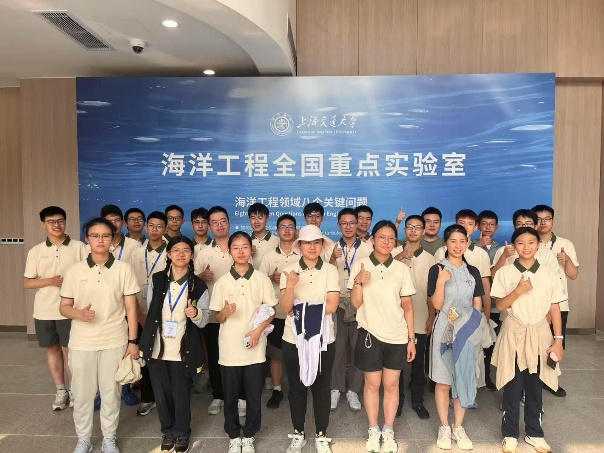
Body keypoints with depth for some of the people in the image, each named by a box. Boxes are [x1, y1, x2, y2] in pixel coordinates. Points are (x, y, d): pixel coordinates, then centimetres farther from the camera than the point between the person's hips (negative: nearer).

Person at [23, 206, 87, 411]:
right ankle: (61, 391, 28)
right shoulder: (35, 251, 3)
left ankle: (74, 390, 21)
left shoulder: (79, 247, -4)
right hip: (44, 311, 3)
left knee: (69, 350, 4)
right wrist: (50, 281, -12)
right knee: (53, 349, 13)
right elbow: (27, 283, 4)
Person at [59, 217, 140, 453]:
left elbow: (131, 307, -2)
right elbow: (64, 307, 4)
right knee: (82, 393, 12)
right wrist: (79, 313, -19)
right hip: (81, 343, 1)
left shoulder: (123, 269, -4)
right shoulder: (74, 271, -1)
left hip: (114, 342, -1)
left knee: (111, 392, 10)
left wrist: (133, 341, -4)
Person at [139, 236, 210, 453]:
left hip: (183, 350, -2)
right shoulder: (157, 279, 2)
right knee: (162, 393, 12)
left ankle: (181, 434, 31)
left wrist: (196, 313, -26)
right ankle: (167, 431, 36)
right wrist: (145, 343, 11)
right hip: (158, 348, 2)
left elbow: (205, 319, -4)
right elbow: (150, 312, 10)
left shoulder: (198, 285, -4)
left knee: (181, 394, 7)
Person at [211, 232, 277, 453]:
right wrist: (225, 312, -21)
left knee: (254, 395, 9)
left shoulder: (262, 279, -2)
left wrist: (258, 330, -13)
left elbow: (271, 311, 2)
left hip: (255, 348, 0)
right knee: (230, 396, 12)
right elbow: (217, 317, 1)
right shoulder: (222, 282, -2)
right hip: (229, 348, 0)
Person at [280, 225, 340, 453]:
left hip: (323, 339, 0)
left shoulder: (331, 270, -4)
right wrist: (291, 285, -28)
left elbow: (332, 305, -12)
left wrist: (301, 307, -12)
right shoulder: (289, 271, -3)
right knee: (296, 388, 14)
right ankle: (298, 434, 32)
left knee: (321, 388, 11)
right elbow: (285, 307, -11)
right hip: (294, 339, 1)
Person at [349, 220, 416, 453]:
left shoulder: (402, 269, 1)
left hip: (397, 336, 1)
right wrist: (358, 282, -22)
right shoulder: (360, 265, -4)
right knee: (372, 383, 10)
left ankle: (388, 431, 26)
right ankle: (373, 430, 27)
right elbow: (356, 302, -4)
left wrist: (412, 339, 2)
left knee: (391, 384, 10)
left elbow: (408, 307, 4)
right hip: (370, 334, -1)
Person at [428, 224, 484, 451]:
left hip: (468, 331, 3)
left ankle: (458, 427, 23)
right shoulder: (437, 270, -5)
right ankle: (444, 427, 21)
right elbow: (437, 305, -10)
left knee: (464, 380, 8)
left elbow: (478, 305, 11)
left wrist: (471, 323, -5)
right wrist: (441, 282, -24)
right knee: (443, 381, 5)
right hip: (444, 330, -3)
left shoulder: (473, 272, 8)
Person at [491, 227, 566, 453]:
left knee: (535, 387, 12)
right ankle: (510, 434, 21)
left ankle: (534, 433, 29)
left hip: (539, 335, 2)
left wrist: (558, 340, 0)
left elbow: (555, 309, 3)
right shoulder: (505, 273, -5)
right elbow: (500, 306, -5)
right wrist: (518, 291, -20)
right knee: (512, 387, 6)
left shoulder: (549, 274, 1)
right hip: (514, 334, -2)